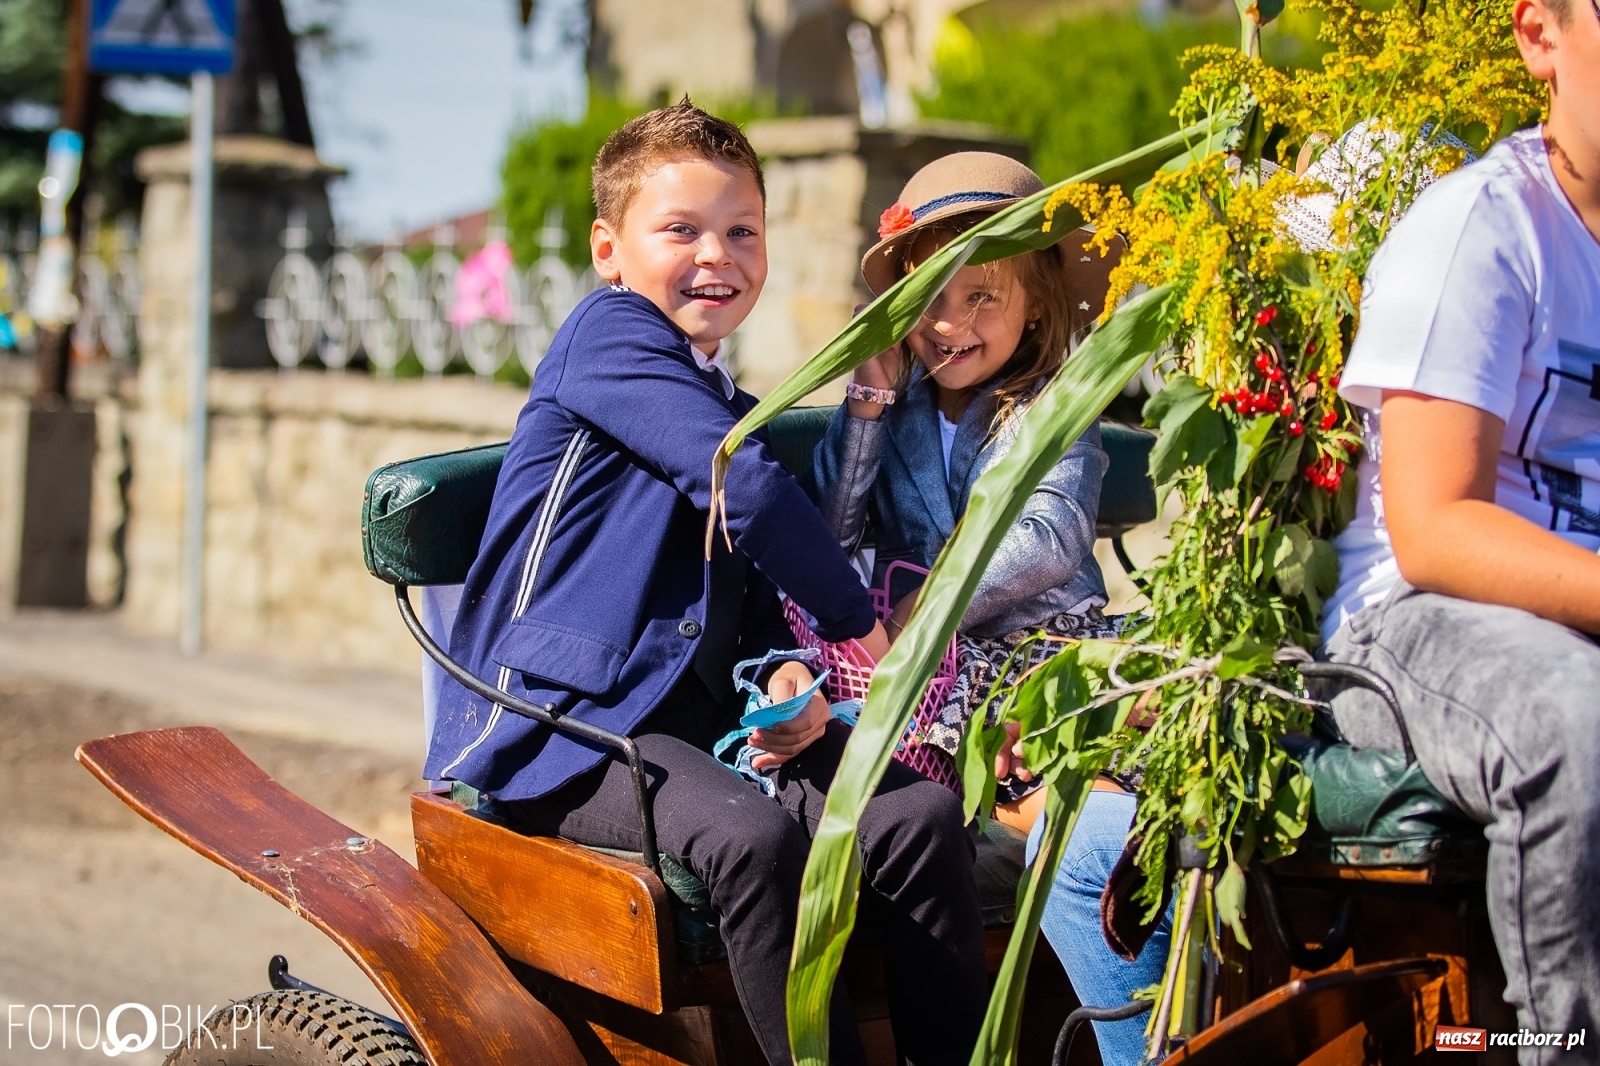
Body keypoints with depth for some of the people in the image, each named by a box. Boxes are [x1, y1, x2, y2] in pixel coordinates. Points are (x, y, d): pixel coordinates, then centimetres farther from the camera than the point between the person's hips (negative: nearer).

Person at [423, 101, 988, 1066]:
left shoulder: (731, 408, 24)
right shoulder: (610, 335, -4)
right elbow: (747, 488, -15)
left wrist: (788, 676, -1)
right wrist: (856, 622, -4)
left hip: (700, 714, 8)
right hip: (564, 723, -8)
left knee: (922, 815, -13)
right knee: (755, 836, -34)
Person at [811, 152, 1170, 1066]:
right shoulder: (895, 411, 20)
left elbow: (1049, 538, -10)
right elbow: (831, 531, 9)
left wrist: (929, 606, -24)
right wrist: (869, 402, 2)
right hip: (931, 683, 2)